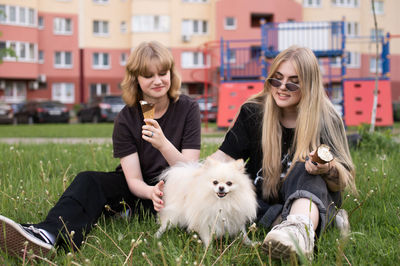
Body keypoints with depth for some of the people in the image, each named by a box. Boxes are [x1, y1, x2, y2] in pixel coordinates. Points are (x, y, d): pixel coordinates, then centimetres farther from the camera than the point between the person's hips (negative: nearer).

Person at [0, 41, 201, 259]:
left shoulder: (187, 108, -9)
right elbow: (134, 179, -13)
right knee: (88, 181, -24)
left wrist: (163, 143, -33)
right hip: (140, 189, 2)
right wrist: (152, 192, -37)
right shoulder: (126, 119, -6)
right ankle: (50, 235, -51)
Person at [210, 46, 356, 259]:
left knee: (304, 168, -34)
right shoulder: (252, 112, 2)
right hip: (262, 204, 2)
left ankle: (301, 226, -63)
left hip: (310, 200, -2)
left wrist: (328, 170, -32)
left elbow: (343, 182, -8)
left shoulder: (326, 120, -5)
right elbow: (224, 156, -3)